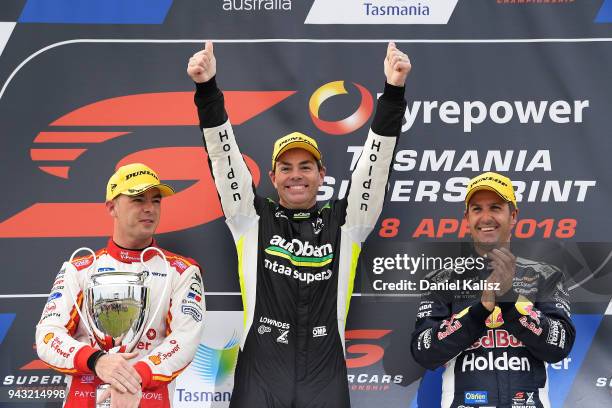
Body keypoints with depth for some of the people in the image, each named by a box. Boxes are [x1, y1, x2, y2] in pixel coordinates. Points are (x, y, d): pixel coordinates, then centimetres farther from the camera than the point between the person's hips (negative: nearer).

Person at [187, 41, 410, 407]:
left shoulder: (344, 223, 8)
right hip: (259, 378, 0)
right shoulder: (253, 218, 8)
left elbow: (376, 161, 1)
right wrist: (207, 89, -11)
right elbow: (225, 156, 0)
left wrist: (394, 91, -9)